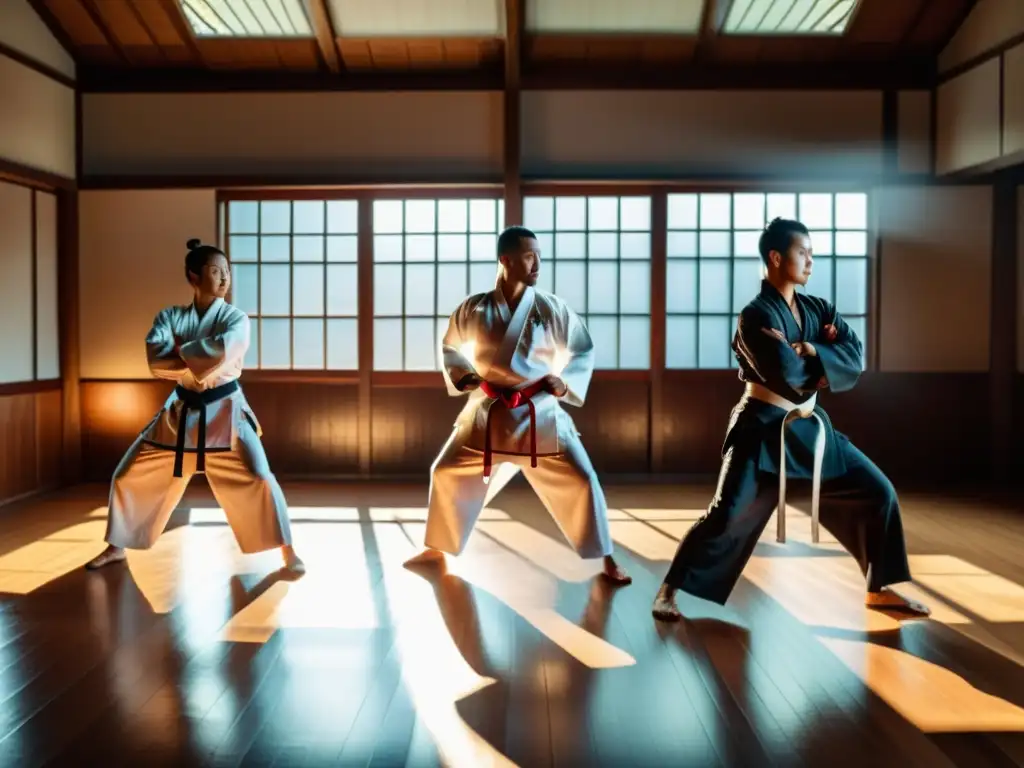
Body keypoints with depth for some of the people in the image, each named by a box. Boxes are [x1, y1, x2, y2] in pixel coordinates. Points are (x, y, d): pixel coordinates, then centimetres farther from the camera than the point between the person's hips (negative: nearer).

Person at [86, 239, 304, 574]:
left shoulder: (235, 318, -7)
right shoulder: (170, 317, 1)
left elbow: (223, 351, -28)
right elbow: (155, 359, -16)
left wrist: (180, 352, -16)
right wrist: (201, 362, -24)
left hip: (224, 411, -3)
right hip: (180, 410, 3)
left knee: (259, 480, -17)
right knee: (130, 477, 8)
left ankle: (288, 553, -3)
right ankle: (117, 547, 30)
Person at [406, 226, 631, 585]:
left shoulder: (552, 308, -7)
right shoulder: (473, 310, -6)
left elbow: (583, 351, 5)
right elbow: (450, 347, 12)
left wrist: (567, 382, -11)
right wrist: (460, 375, -6)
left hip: (540, 414, -1)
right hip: (488, 413, 1)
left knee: (581, 480, -9)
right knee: (446, 472, 6)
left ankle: (606, 560, 9)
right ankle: (437, 547, 30)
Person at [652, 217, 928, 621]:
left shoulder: (817, 309, 8)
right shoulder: (756, 315, -15)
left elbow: (855, 356, -4)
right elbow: (787, 374, -26)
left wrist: (810, 352, -20)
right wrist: (823, 368, -7)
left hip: (809, 425, 8)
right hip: (764, 427, -7)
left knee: (878, 492, 7)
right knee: (728, 515, -13)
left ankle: (880, 588, 22)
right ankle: (669, 591, 0)